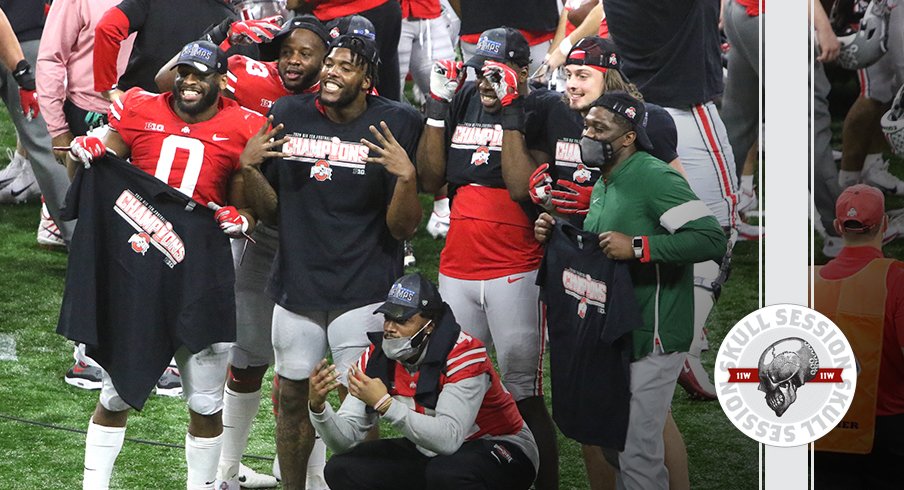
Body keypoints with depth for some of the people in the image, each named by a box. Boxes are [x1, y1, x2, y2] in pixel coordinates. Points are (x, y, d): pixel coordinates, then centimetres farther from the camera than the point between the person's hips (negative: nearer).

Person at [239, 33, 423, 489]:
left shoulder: (395, 125, -6)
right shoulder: (288, 115, 4)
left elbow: (402, 228, -6)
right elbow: (271, 210, 10)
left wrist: (406, 177, -23)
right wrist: (249, 166, -7)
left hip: (363, 292, -3)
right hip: (296, 288, 4)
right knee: (293, 396, 11)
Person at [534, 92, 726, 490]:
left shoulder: (654, 177, -17)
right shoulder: (602, 185, 14)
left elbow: (711, 238, -26)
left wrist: (637, 247, -28)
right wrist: (557, 235, 8)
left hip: (651, 338, -10)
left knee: (637, 455, -8)